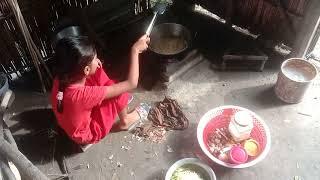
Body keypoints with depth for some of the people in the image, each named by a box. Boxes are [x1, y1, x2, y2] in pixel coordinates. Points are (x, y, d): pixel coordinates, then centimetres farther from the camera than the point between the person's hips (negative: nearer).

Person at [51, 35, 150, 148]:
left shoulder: (61, 77, -24)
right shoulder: (83, 95, -43)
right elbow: (131, 83, -38)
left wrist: (95, 64, -15)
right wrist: (135, 50, -30)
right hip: (88, 134, -6)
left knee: (98, 73, -1)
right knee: (119, 93, -15)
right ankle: (124, 122, 15)